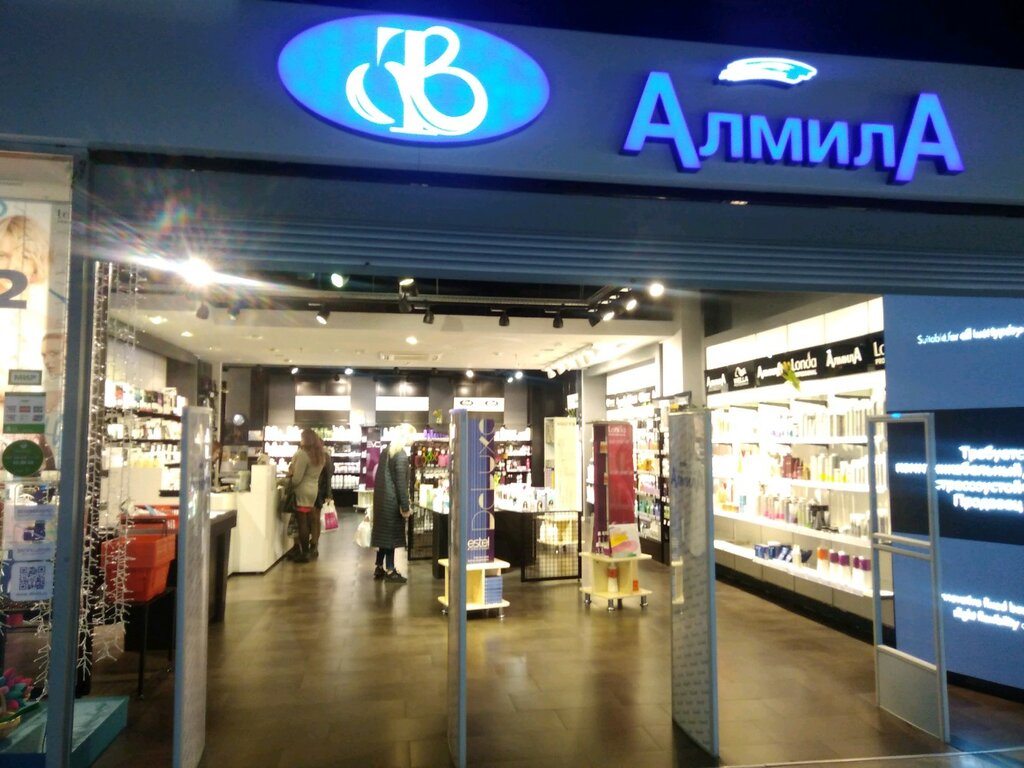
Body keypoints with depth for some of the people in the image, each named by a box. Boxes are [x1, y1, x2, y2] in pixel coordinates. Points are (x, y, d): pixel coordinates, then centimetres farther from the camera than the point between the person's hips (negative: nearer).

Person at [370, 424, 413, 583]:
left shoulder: (386, 452, 12)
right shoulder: (401, 456, -15)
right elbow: (401, 483, -18)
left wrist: (378, 496, 19)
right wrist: (405, 506, -16)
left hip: (382, 499, 8)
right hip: (392, 501, -8)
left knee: (384, 533, 14)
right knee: (391, 534, -1)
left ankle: (379, 568, 20)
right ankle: (389, 571, 6)